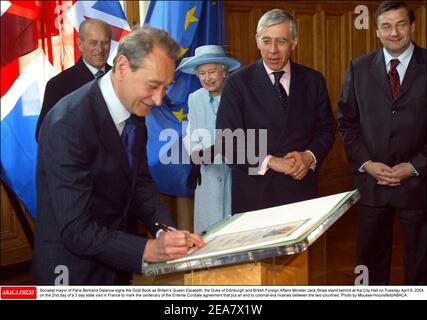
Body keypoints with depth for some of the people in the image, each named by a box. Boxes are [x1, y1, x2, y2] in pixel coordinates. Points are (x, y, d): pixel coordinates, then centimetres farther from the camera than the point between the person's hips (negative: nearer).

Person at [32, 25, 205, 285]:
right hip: (75, 270, -7)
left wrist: (167, 232, -10)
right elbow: (75, 230, -27)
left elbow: (140, 181, 4)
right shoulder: (68, 124, -26)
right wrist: (148, 250, -34)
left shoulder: (135, 109, -3)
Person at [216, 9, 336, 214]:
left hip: (301, 189, 2)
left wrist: (309, 156, -10)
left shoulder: (313, 80, 4)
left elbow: (326, 129, 10)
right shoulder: (237, 83, -4)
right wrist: (270, 162, -18)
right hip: (253, 193, -2)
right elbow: (227, 141, -9)